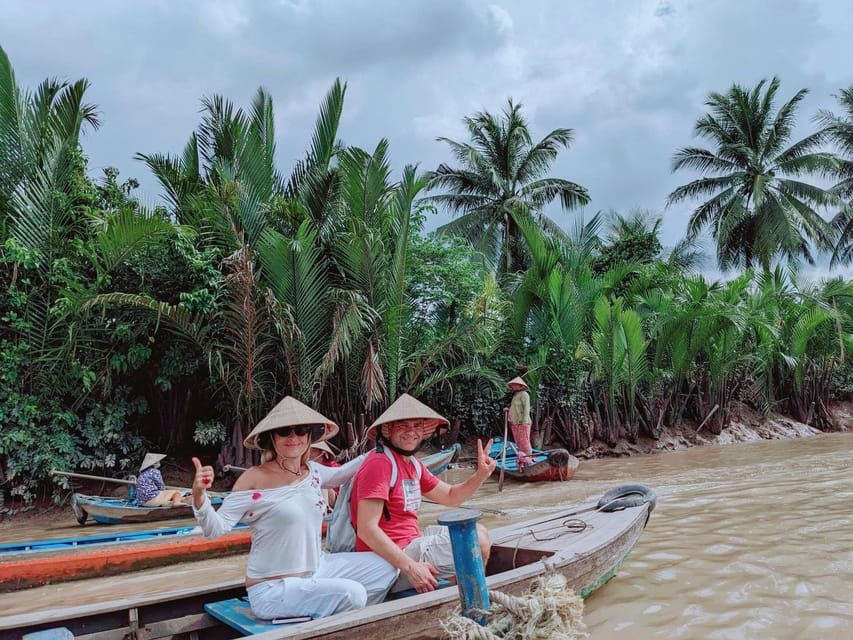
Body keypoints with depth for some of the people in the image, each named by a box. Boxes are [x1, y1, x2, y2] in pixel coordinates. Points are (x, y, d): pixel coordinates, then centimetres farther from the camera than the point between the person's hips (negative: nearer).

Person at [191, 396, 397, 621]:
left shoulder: (312, 471, 2)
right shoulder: (254, 479, -17)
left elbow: (340, 474, 24)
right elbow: (216, 528, -18)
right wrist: (199, 496, -36)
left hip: (318, 569, 8)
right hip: (272, 589, -7)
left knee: (386, 567, 8)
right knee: (351, 593, -25)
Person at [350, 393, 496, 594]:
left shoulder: (413, 464, 12)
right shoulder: (380, 464, -19)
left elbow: (450, 496, 18)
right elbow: (367, 529, -25)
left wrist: (480, 476, 0)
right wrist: (411, 568, -27)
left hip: (412, 542, 10)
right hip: (390, 560, -10)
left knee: (480, 532, 14)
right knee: (477, 541, -13)